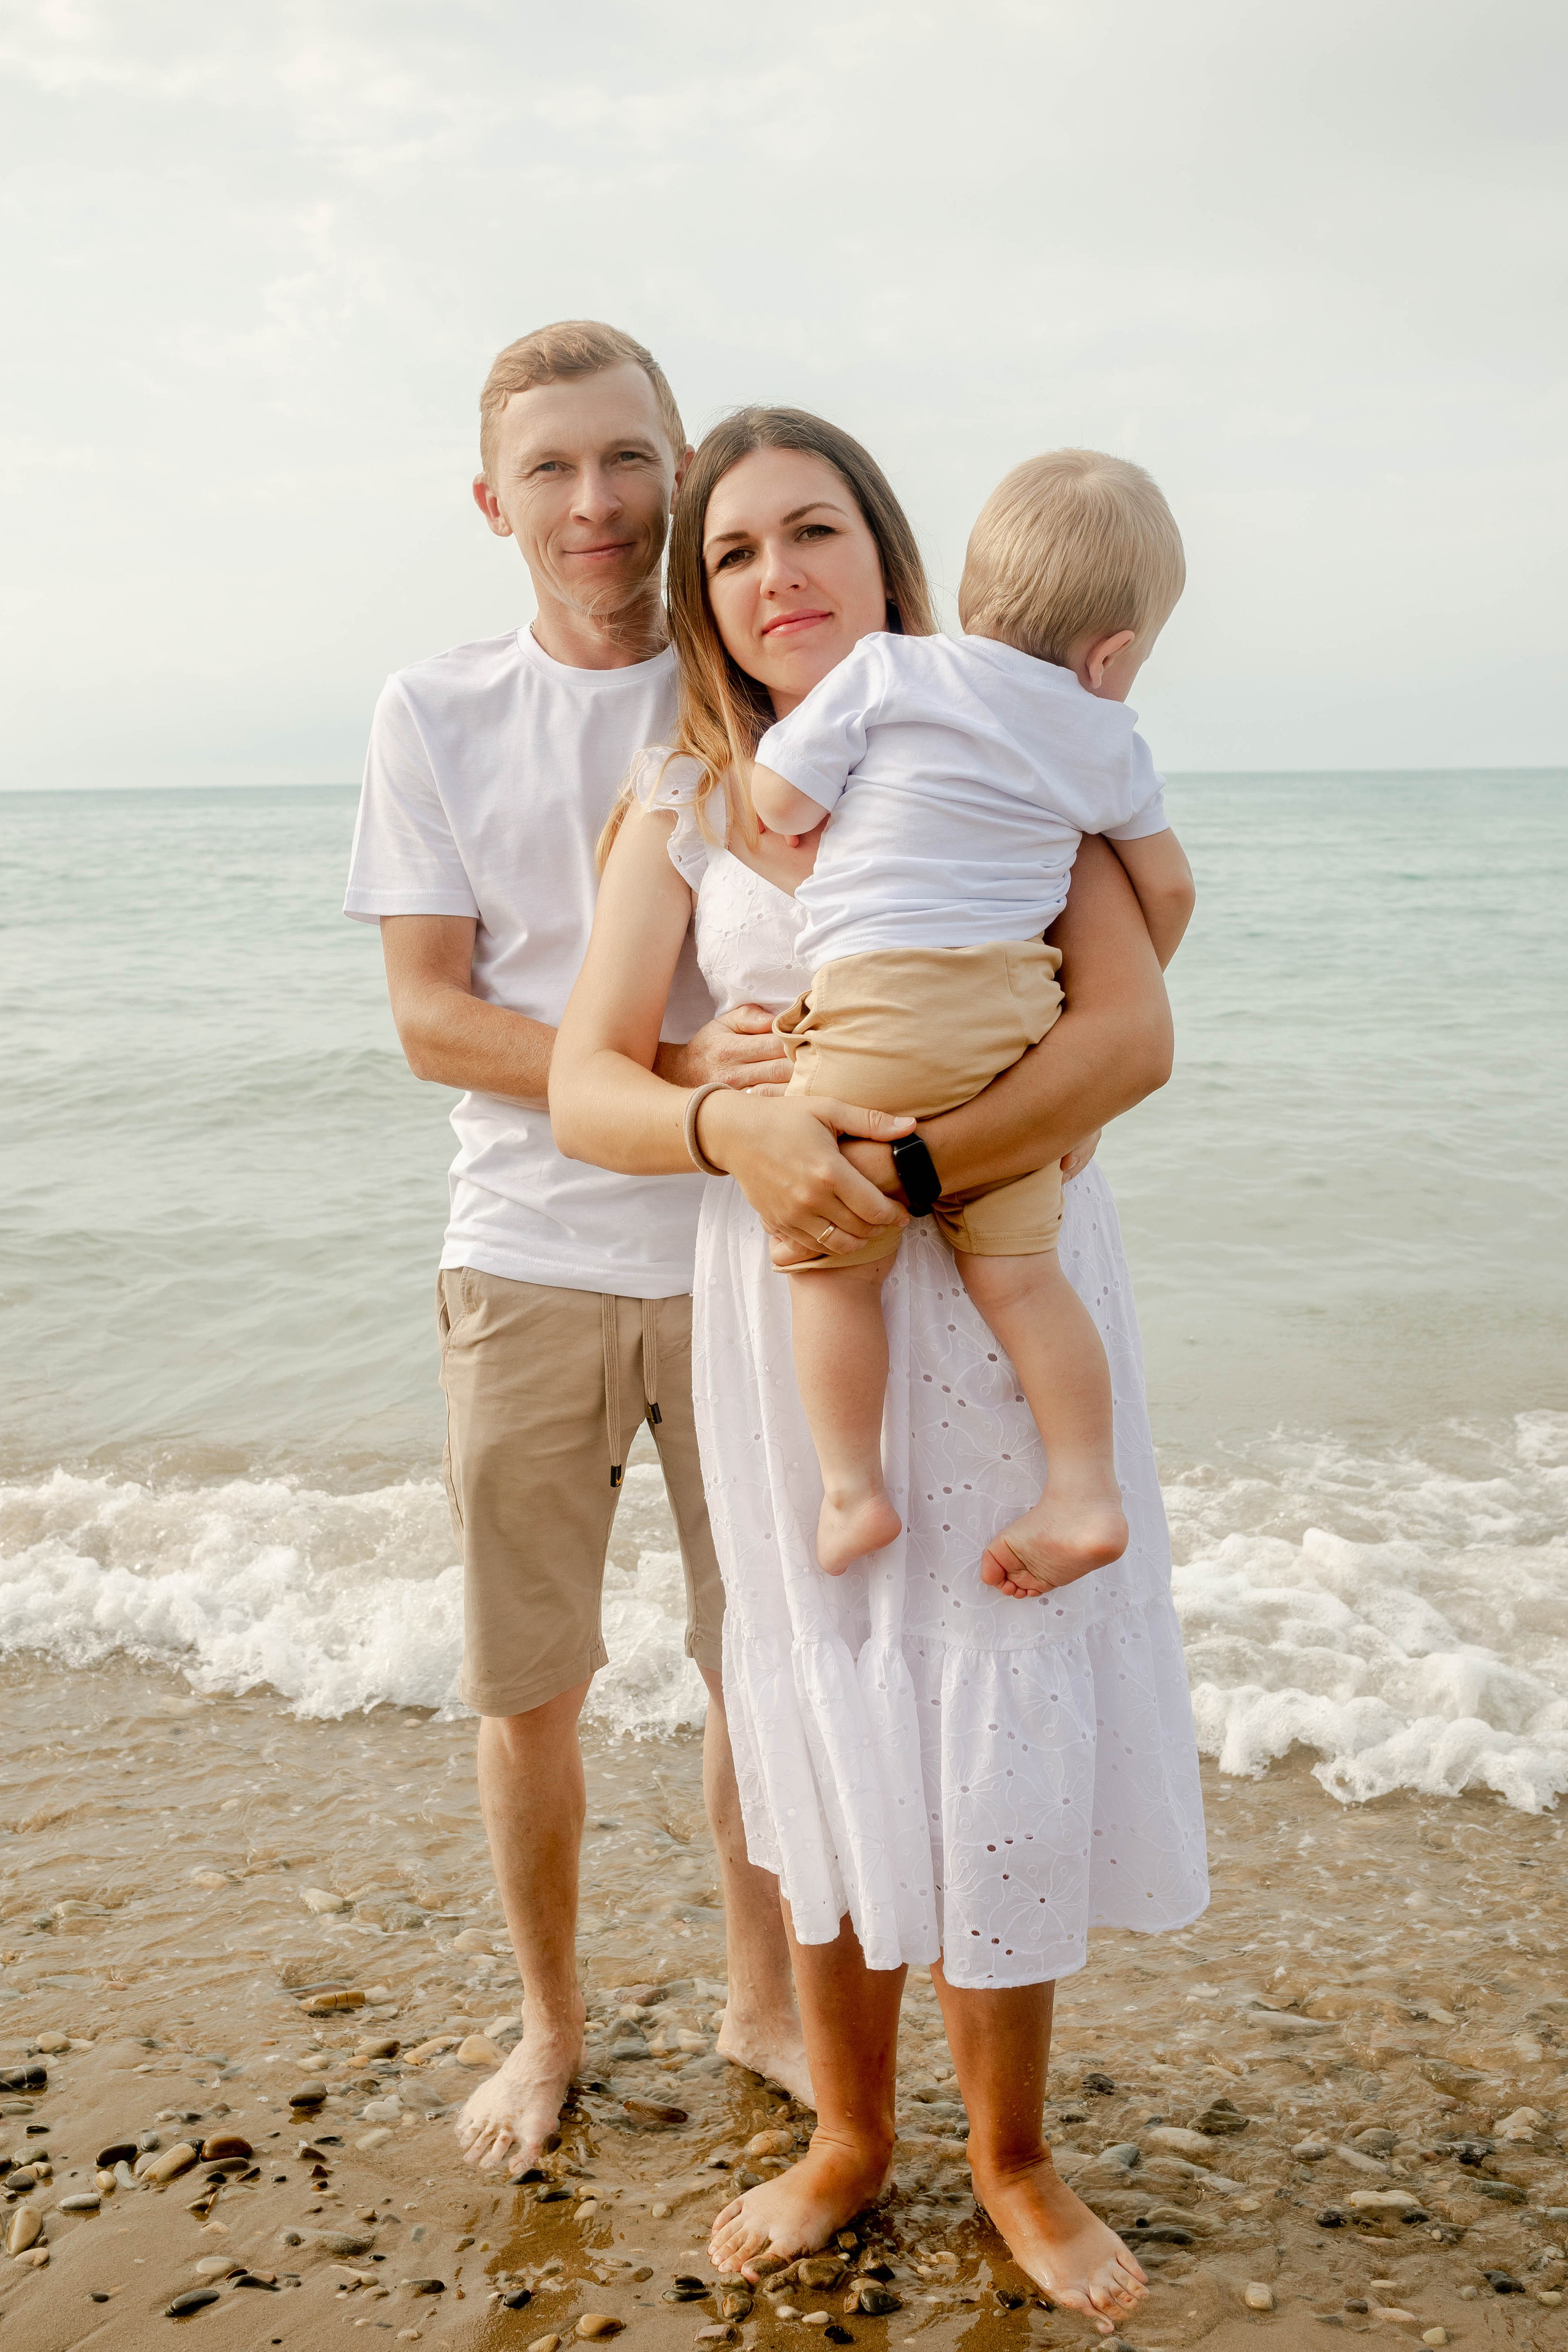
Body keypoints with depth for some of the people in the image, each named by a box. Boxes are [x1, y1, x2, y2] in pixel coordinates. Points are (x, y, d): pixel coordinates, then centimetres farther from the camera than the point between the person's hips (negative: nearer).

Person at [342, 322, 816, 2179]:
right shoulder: (436, 715, 0)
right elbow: (432, 1018, -6)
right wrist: (669, 1067, -21)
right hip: (528, 1265, 0)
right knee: (526, 1691, 9)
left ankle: (760, 1999, 33)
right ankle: (548, 2023, 32)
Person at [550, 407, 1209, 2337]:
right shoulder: (683, 801, 3)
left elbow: (1132, 1035, -12)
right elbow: (586, 1085, -4)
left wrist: (905, 1172, -24)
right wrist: (738, 1126, -26)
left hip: (1004, 1284, -1)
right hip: (788, 1299, 2)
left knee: (1004, 1724, 5)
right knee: (825, 1717, 11)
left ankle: (1011, 2155, 27)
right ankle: (848, 2137, 31)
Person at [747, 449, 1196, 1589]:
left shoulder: (885, 670, 2)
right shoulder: (1110, 740, 12)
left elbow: (779, 800, 0)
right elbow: (1168, 885, 20)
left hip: (875, 1015, -3)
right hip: (1017, 1010, 3)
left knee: (838, 1268, 7)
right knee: (1019, 1272, 8)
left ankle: (853, 1488, 5)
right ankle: (1085, 1489, 7)